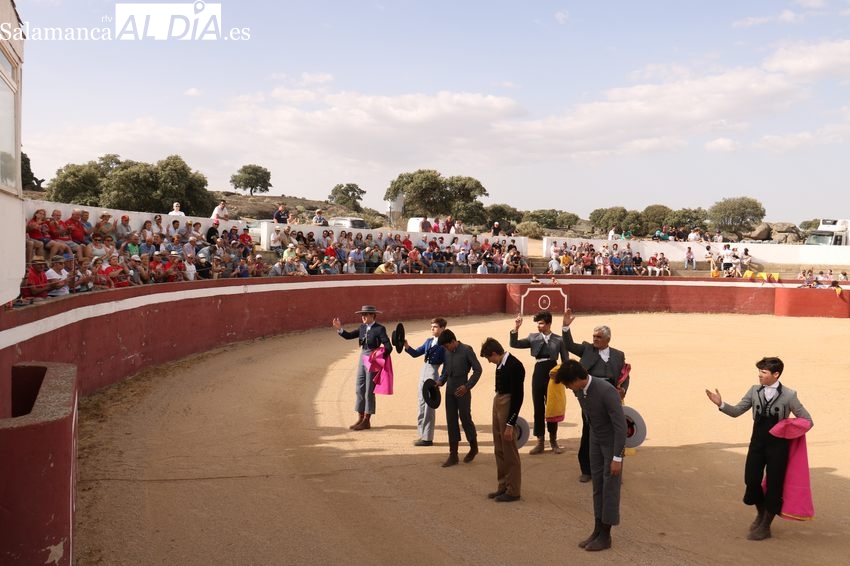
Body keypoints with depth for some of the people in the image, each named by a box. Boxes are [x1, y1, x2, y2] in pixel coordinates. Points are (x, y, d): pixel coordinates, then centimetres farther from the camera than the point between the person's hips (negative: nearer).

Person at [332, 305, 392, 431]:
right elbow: (349, 336, 7)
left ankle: (367, 421, 10)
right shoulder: (363, 327, 8)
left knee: (369, 391, 0)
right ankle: (360, 419, 19)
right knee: (359, 389, 9)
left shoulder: (379, 329, -12)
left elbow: (388, 347, -15)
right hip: (362, 359, 7)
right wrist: (339, 329, -8)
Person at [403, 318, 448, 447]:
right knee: (422, 403, 12)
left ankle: (427, 438, 4)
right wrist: (407, 347, -4)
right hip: (423, 371, 8)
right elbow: (416, 353, 14)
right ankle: (423, 435, 21)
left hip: (433, 373, -8)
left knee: (429, 406, -4)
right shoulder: (429, 341, 12)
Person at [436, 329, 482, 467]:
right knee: (451, 421, 6)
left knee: (465, 418, 3)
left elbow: (477, 369, -9)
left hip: (462, 390, -6)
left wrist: (467, 386, -15)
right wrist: (440, 381, -1)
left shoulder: (466, 350, -10)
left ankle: (474, 447, 26)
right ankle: (453, 454, 11)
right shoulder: (447, 353, 6)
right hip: (450, 389, 6)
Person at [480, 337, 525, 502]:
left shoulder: (514, 366, -19)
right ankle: (503, 486, 28)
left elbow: (517, 397, -19)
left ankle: (513, 491, 13)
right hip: (497, 403, 9)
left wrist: (510, 424, -18)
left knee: (510, 451, 1)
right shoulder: (501, 364, 7)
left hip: (507, 406, -9)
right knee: (499, 450, 16)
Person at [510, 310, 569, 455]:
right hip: (539, 373, 2)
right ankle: (540, 441, 15)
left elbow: (565, 360, 4)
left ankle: (553, 441, 20)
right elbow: (514, 344, 1)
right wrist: (516, 328, -11)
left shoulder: (559, 339, 1)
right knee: (538, 408, 6)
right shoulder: (533, 337, 5)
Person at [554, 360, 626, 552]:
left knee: (610, 487, 0)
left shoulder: (607, 392, -32)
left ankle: (605, 535, 9)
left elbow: (621, 426, -28)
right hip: (596, 439, 7)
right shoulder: (579, 390, -10)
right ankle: (598, 530, 18)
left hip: (613, 441, -7)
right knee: (597, 485, 10)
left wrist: (617, 458, -25)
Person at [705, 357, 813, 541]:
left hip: (778, 446, -3)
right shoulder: (755, 391, -1)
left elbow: (807, 420, -1)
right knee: (751, 480, 5)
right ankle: (761, 514, 35)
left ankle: (765, 526, 24)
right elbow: (736, 411, 2)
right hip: (757, 443, 3)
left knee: (773, 486, 5)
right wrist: (721, 404, -14)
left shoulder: (789, 395, -10)